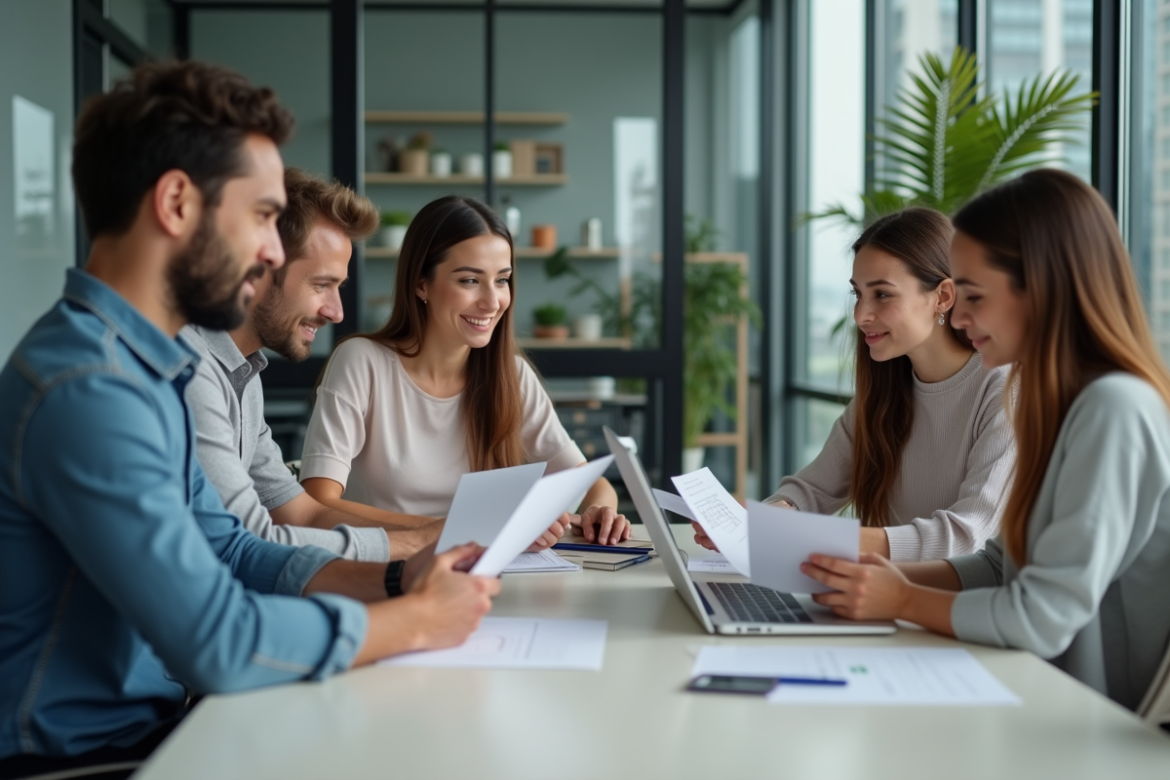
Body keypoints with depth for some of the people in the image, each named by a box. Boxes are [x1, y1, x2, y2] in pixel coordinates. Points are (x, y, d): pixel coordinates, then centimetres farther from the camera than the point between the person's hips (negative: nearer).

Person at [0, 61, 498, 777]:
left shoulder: (139, 368, 7)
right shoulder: (86, 389, -24)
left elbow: (225, 550, 11)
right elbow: (221, 645, -27)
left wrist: (395, 580, -1)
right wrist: (417, 620, -14)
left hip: (146, 719, 8)